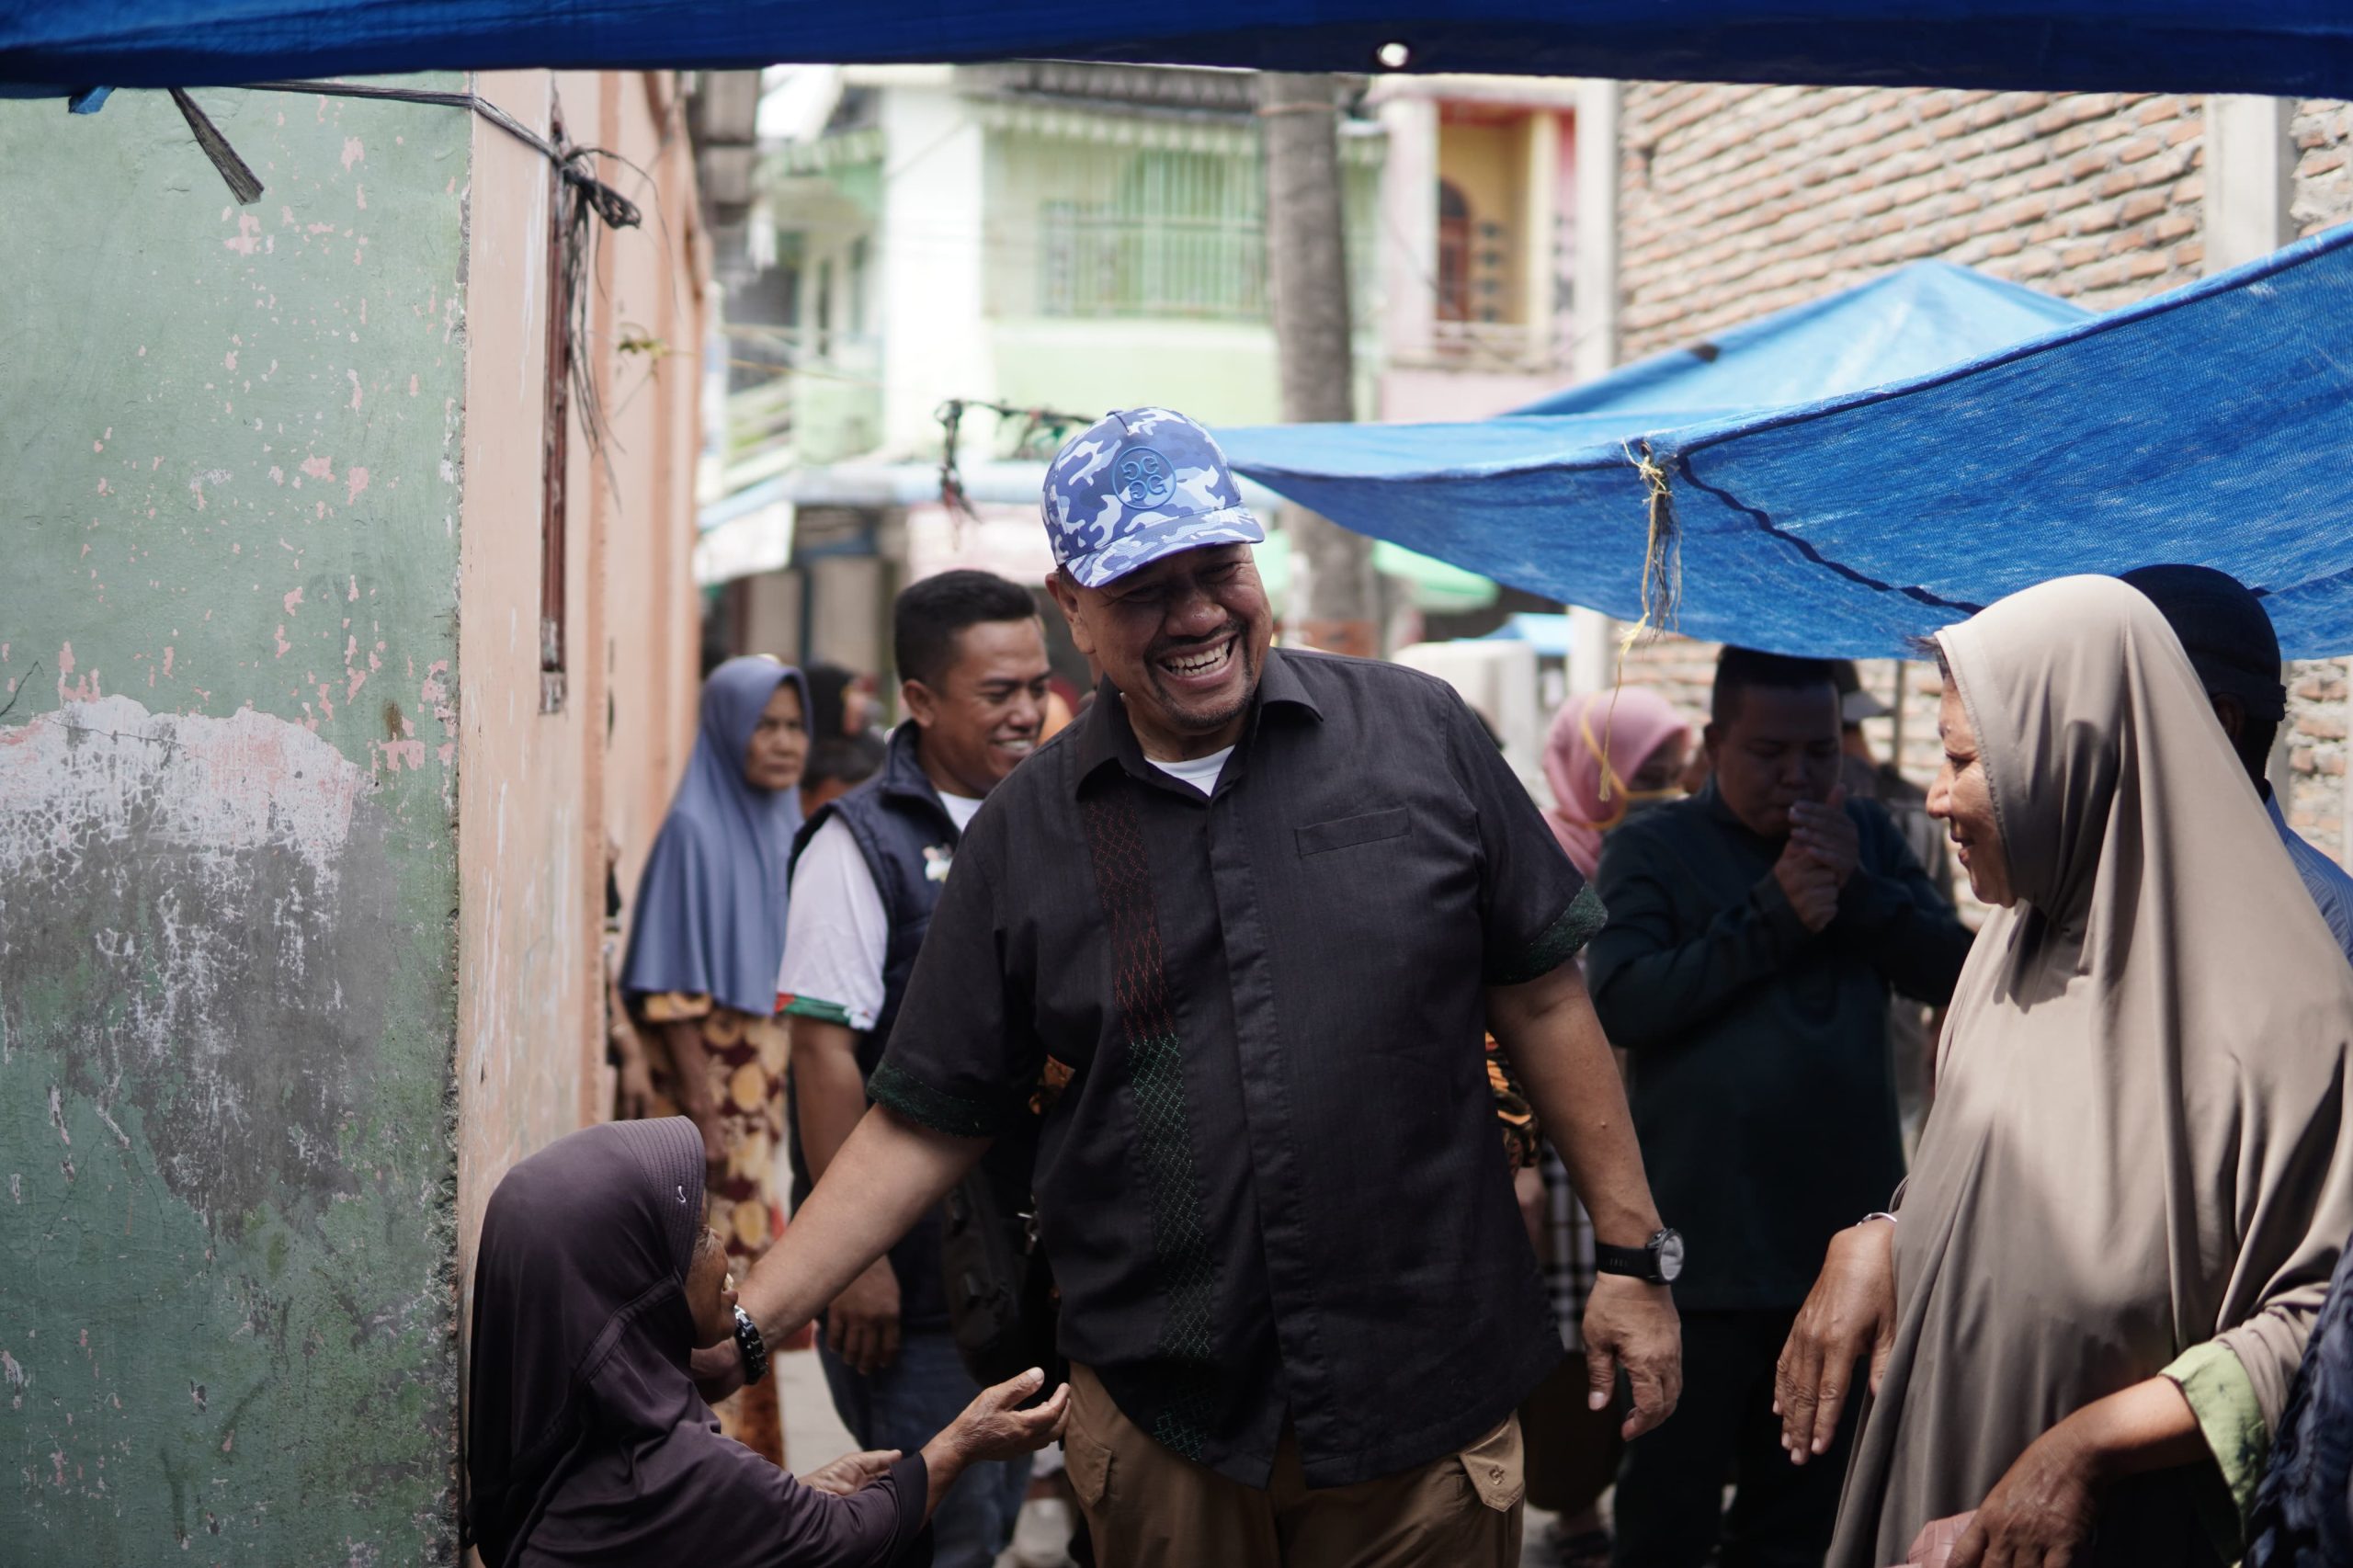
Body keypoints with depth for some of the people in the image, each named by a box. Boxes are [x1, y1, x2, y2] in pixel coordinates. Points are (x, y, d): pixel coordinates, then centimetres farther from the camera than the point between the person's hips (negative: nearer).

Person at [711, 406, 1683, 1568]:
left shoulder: (1416, 734, 0)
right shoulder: (1023, 835, 2)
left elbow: (1541, 1000, 4)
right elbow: (925, 1125, 4)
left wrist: (1633, 1255, 3)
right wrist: (735, 1332, -3)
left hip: (1425, 1397, -1)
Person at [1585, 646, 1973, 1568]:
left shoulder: (1867, 837, 9)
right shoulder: (1653, 849, -3)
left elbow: (1953, 972, 0)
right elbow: (1621, 1001, -17)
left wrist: (1860, 891, -15)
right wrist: (1774, 914, -19)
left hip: (1845, 1240, 4)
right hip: (1704, 1248, -4)